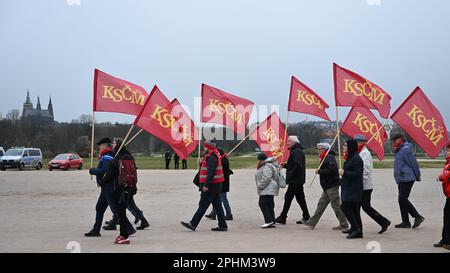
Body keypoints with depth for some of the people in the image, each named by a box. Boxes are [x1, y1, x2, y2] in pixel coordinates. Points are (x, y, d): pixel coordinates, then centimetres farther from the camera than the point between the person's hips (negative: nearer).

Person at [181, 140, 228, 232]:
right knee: (217, 205, 11)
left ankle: (193, 224, 0)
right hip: (215, 186, 10)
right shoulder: (213, 156, 16)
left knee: (203, 205, -5)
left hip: (211, 186, -10)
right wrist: (201, 163, 8)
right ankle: (223, 225, 12)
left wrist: (206, 185, -27)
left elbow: (211, 172, -25)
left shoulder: (212, 157, -17)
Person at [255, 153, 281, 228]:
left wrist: (260, 186, -18)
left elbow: (266, 178, -25)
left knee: (263, 203, -12)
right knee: (269, 205, 11)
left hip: (267, 190, -12)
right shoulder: (265, 166, 20)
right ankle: (272, 222, 13)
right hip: (268, 190, 12)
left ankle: (269, 221, -14)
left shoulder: (267, 167, -16)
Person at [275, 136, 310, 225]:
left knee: (288, 197, -6)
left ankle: (282, 218, -3)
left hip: (295, 180, -11)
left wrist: (290, 175, -22)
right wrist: (285, 165, 11)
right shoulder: (298, 151, 18)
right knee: (300, 198, 13)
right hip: (299, 180, 11)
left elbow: (297, 165, -26)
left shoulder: (296, 151, -15)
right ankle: (306, 217, 16)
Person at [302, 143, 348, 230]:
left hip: (332, 186, -11)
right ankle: (312, 223, 15)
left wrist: (320, 171, -18)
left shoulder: (330, 158, -15)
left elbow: (331, 170, -27)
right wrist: (320, 171, 4)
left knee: (336, 205, -4)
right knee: (321, 204, 11)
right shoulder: (325, 158, 18)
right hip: (327, 187, 11)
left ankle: (344, 225, 4)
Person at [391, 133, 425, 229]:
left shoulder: (406, 149, -14)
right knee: (402, 200, 10)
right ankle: (406, 222, 15)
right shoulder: (400, 150, 18)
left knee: (402, 199, -12)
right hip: (401, 179, 10)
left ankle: (418, 217, -4)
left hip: (407, 179, -10)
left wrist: (417, 176, -8)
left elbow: (413, 163, -15)